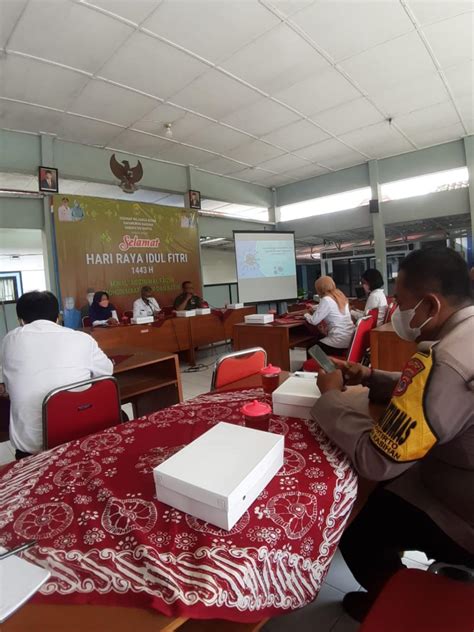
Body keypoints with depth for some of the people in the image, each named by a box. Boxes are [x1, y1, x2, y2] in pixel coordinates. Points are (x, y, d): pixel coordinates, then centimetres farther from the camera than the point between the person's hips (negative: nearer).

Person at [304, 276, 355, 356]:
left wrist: (306, 315, 5)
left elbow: (314, 321, -14)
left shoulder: (326, 299, -15)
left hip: (340, 340, -8)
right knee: (318, 340, 24)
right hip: (349, 337, 8)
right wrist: (314, 309, 30)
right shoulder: (340, 295, 9)